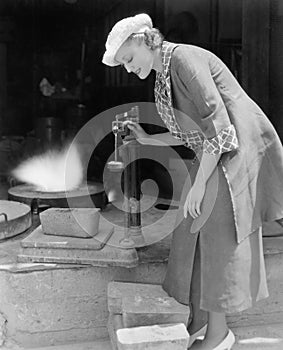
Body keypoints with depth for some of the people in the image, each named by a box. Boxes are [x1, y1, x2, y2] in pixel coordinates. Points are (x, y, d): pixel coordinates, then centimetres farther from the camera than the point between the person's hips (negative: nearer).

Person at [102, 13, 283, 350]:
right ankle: (199, 319, 25)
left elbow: (218, 124, -22)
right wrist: (146, 139, 10)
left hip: (239, 152, -9)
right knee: (193, 237, 10)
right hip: (216, 154, 9)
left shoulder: (185, 58, -16)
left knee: (217, 243, -4)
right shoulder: (165, 76, 13)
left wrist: (198, 185, -21)